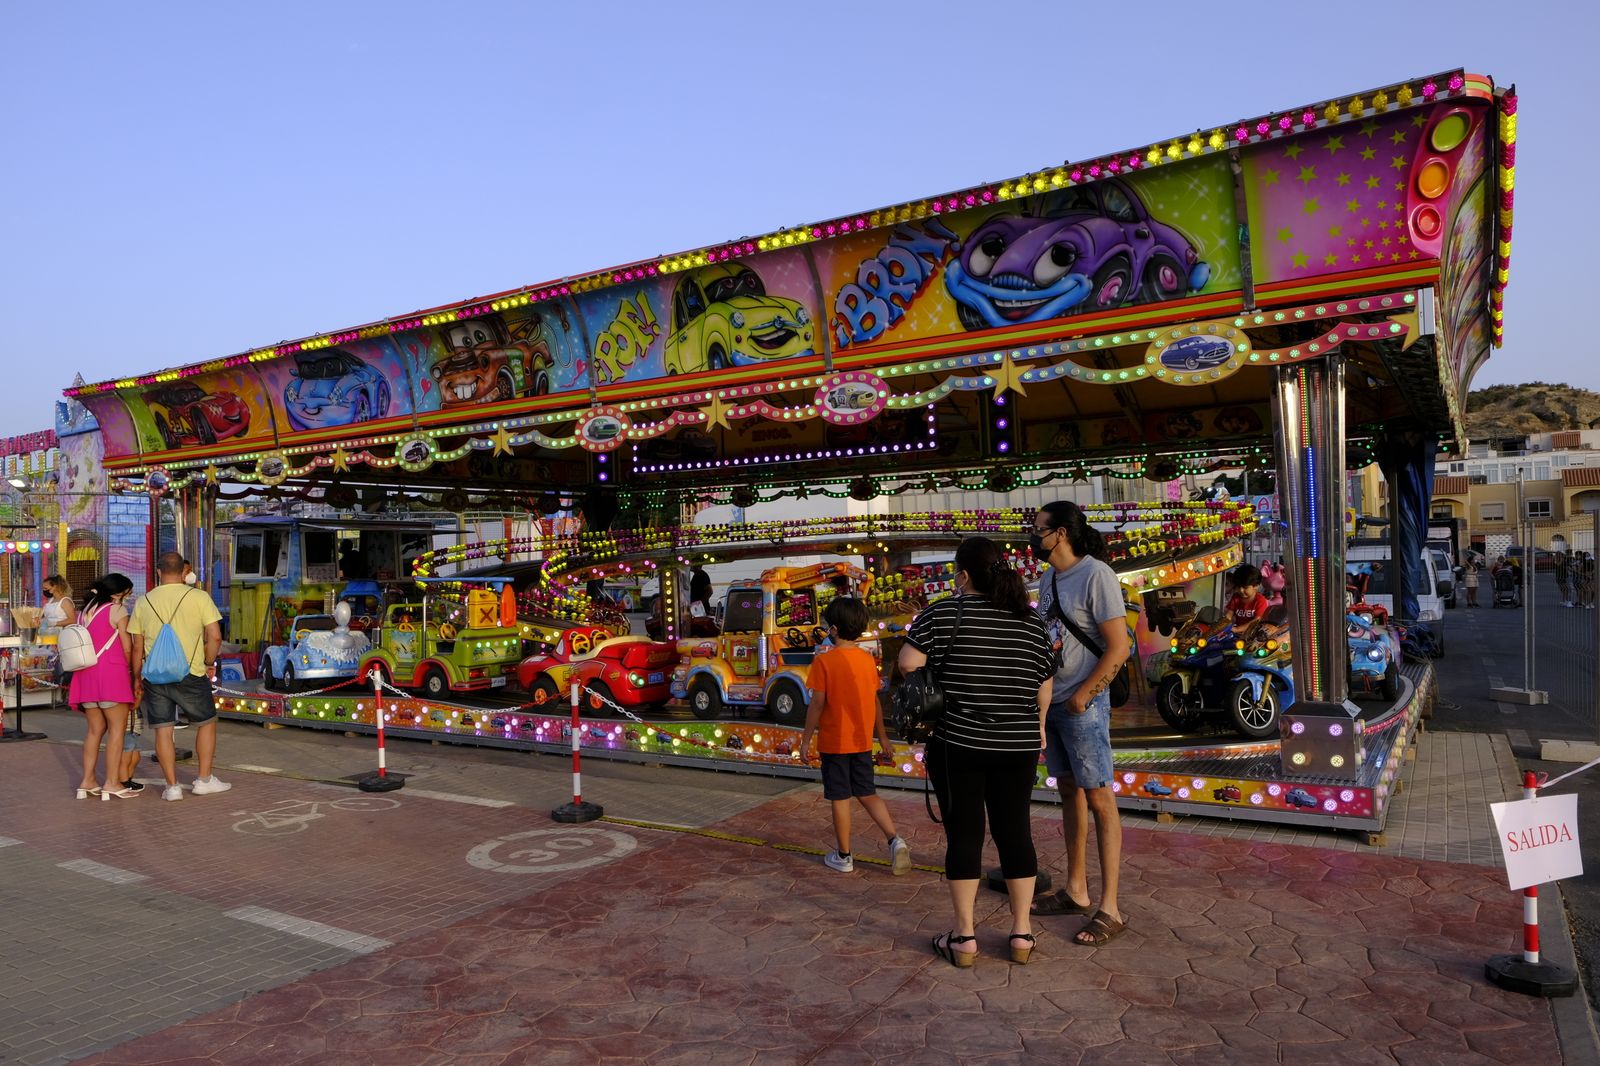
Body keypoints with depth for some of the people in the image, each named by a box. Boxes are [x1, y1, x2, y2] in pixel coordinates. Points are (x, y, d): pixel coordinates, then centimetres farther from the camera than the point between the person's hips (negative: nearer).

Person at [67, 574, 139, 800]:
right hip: (111, 672, -7)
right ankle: (112, 783, -6)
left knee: (95, 729, 14)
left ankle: (87, 781, 13)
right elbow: (127, 648, -5)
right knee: (117, 728, -3)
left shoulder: (86, 610, 17)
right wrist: (135, 675, 7)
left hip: (85, 675, 7)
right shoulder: (117, 610, -4)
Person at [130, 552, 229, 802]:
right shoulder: (199, 597, -5)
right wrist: (209, 663, 5)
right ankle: (204, 780, 16)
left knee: (162, 730, 9)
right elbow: (215, 636, -11)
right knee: (206, 723, 14)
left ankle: (172, 786, 11)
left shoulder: (144, 602, 5)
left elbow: (137, 646, 7)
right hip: (190, 674, -3)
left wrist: (137, 679, 17)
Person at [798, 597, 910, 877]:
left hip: (834, 742, -4)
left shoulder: (824, 660, -13)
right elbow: (875, 702, 6)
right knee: (868, 793, 16)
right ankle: (895, 840, 1)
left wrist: (806, 740, -5)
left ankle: (843, 856, 16)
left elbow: (817, 704, -14)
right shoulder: (868, 659, 1)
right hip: (862, 741, 5)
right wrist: (884, 739, 15)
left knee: (840, 798, 6)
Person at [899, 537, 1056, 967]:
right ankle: (1022, 933, 20)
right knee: (1015, 831, 12)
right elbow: (1044, 686, 10)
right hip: (1018, 746, 4)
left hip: (958, 744, -3)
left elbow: (907, 662, -13)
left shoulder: (945, 613, -9)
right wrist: (1038, 726, 25)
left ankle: (964, 936, 12)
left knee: (963, 833, 5)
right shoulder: (1030, 621, 4)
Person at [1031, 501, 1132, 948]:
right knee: (1069, 793, 15)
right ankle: (1076, 890, 27)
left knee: (1099, 800, -3)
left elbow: (1118, 647, -17)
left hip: (1083, 705, -8)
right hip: (1051, 703, 8)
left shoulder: (1095, 575, -14)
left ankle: (1109, 909, 4)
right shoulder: (1048, 579, 11)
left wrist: (1082, 696, -17)